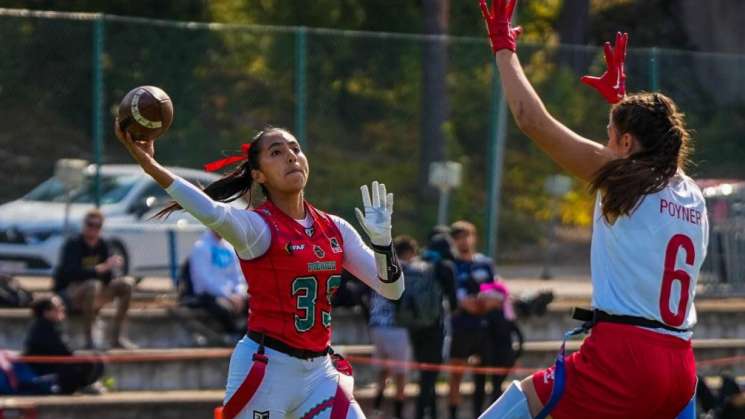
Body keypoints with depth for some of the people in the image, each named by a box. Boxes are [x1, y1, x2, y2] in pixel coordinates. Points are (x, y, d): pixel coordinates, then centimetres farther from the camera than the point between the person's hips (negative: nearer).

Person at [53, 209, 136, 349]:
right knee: (92, 285, -38)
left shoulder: (103, 245, 2)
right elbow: (72, 273, -32)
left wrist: (111, 267, -24)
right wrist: (102, 268, -38)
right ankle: (89, 339, -34)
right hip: (66, 294, -7)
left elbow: (109, 278, -2)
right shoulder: (73, 244, -16)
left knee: (127, 283, -8)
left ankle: (117, 337, -7)